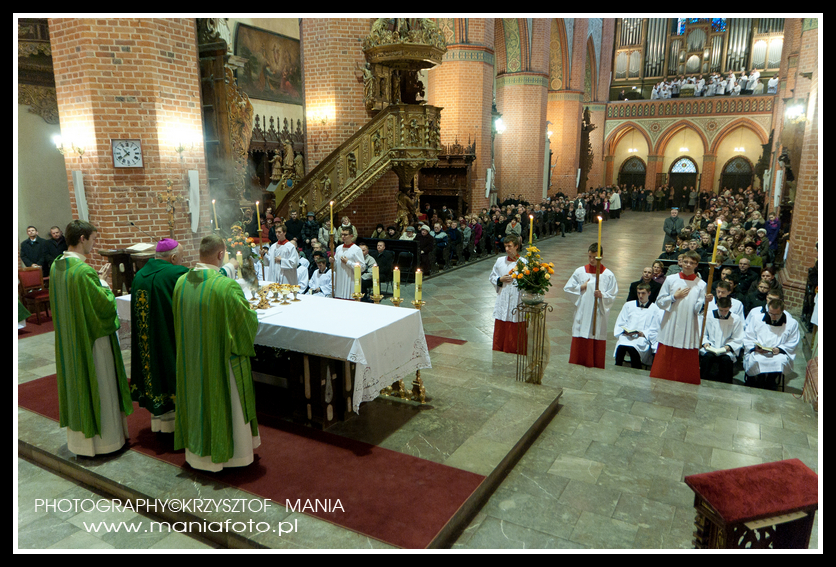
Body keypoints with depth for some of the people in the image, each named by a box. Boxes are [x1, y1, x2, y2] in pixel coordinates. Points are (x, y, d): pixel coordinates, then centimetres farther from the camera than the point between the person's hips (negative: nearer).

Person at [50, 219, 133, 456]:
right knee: (98, 386, 5)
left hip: (69, 340, 9)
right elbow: (106, 306, -22)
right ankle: (104, 439, 19)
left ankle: (79, 438, 33)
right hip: (92, 340, -9)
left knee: (76, 383, 19)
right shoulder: (84, 271, -25)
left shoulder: (57, 266, 2)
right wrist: (104, 285, -4)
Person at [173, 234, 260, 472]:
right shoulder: (228, 287, -26)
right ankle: (227, 453, 27)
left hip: (190, 359, 6)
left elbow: (180, 321, 8)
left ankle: (198, 449, 38)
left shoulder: (181, 283, -6)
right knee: (223, 402, 11)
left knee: (197, 399, 21)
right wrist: (250, 310, 6)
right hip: (221, 360, -6)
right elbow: (248, 323, -15)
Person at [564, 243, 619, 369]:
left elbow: (613, 296, -1)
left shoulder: (608, 275, -1)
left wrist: (602, 295, -18)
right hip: (582, 314, 1)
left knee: (597, 344, 2)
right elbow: (567, 288, 8)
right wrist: (581, 287, -4)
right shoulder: (580, 271, 4)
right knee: (579, 344, 4)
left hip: (599, 314, -1)